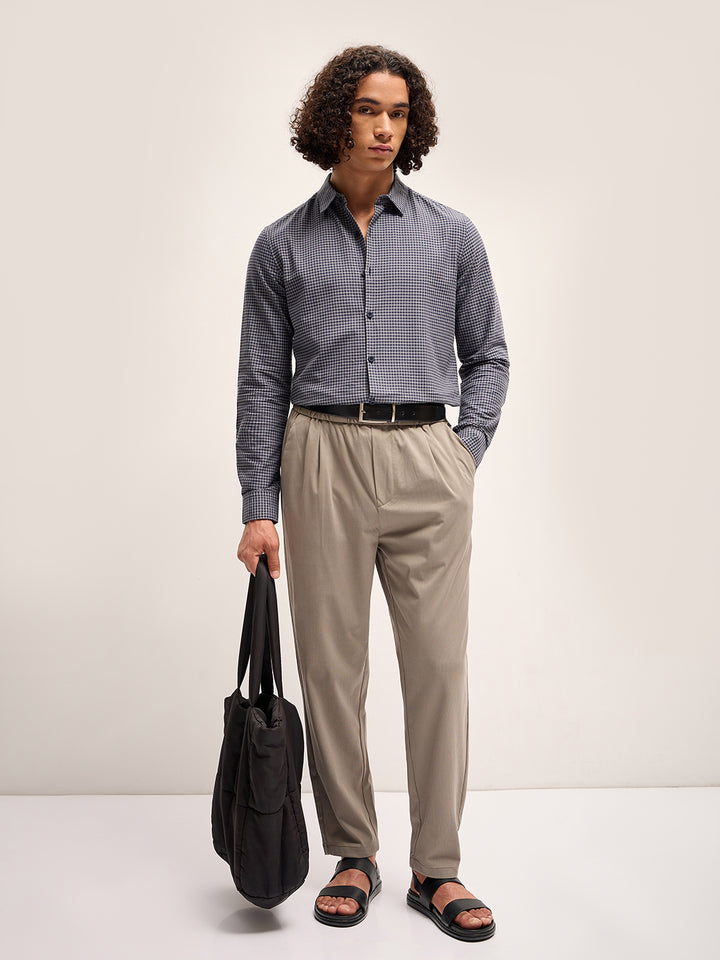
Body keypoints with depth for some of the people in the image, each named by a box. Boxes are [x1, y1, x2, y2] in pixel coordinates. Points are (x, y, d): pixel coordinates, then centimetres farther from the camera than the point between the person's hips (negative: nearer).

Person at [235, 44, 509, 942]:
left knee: (438, 663, 0)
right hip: (322, 458, 0)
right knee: (330, 663, 4)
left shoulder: (451, 235, 9)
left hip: (427, 462, 0)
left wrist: (468, 448, 2)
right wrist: (258, 507, 2)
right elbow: (261, 380, 6)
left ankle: (437, 868, 14)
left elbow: (488, 354, 15)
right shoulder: (283, 244, 8)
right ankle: (353, 856, 21)